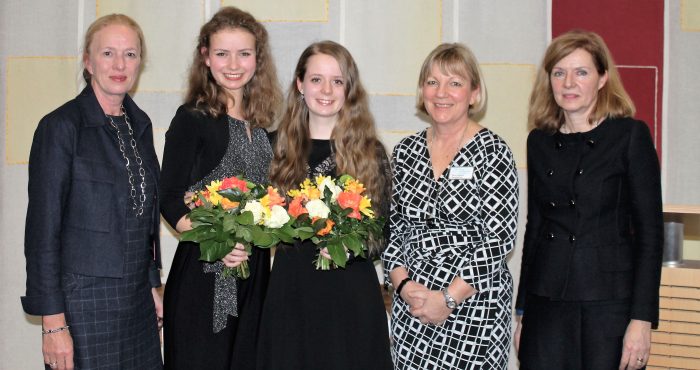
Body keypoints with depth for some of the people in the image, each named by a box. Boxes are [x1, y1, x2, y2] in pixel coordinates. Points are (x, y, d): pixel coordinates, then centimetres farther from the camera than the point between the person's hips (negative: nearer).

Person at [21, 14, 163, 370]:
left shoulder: (139, 124, 9)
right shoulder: (61, 126, -10)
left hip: (138, 301, 6)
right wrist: (53, 322, -14)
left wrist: (151, 283, 15)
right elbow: (42, 229, -12)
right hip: (84, 301, -6)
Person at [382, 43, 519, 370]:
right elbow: (392, 227, 9)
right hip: (410, 307, 4)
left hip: (475, 308, -3)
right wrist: (403, 285, -5)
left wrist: (449, 298, -14)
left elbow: (500, 237, -10)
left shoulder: (492, 152, -6)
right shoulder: (405, 151, 7)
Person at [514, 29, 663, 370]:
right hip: (546, 301, 4)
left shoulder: (631, 135, -4)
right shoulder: (539, 141, 8)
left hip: (610, 303, -3)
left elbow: (650, 231, -6)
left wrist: (643, 318, -12)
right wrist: (522, 311, 12)